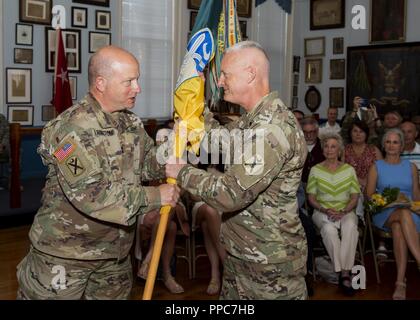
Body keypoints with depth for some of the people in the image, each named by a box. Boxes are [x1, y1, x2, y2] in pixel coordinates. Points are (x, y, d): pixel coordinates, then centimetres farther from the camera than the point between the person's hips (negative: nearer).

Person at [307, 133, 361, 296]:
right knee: (329, 229, -36)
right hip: (322, 211, -1)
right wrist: (325, 210, -12)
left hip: (346, 211, 1)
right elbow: (311, 197, 4)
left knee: (350, 227, -35)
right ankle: (344, 272, -27)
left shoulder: (349, 169, 9)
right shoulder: (315, 170, 6)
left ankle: (344, 272, -31)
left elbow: (354, 197, 6)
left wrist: (343, 212, -12)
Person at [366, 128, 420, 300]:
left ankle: (400, 282, -47)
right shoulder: (376, 167, 16)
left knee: (398, 226, -39)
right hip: (384, 213, -1)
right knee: (404, 214, -40)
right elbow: (369, 195, 11)